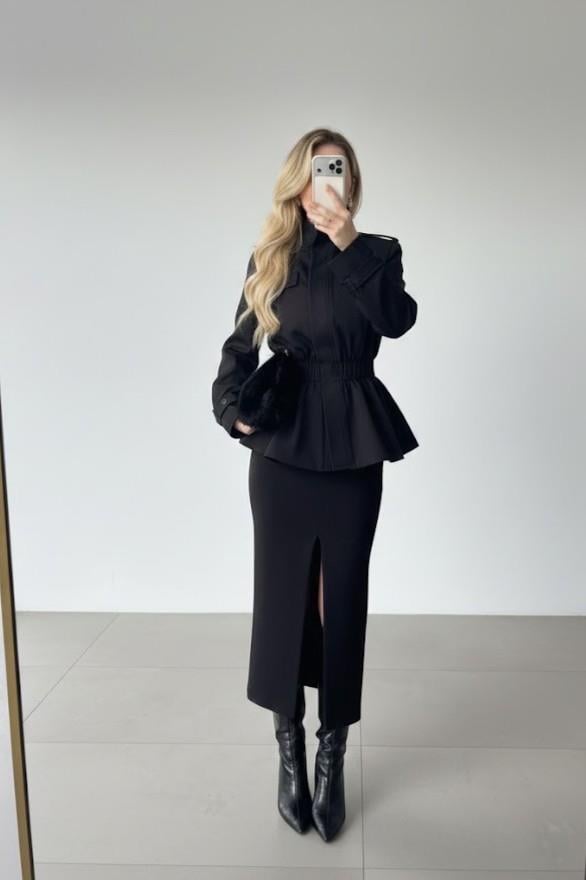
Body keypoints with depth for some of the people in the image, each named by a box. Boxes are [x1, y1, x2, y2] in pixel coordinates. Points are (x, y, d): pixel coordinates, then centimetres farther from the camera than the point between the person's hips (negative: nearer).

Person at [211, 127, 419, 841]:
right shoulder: (268, 259, 8)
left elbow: (399, 319, -12)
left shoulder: (376, 252, 7)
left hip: (353, 451, 0)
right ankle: (289, 751, 22)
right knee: (282, 593, 5)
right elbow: (239, 346, 8)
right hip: (281, 448, 1)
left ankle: (332, 758, 19)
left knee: (343, 598, 5)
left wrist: (350, 245, -16)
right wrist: (231, 405, -9)